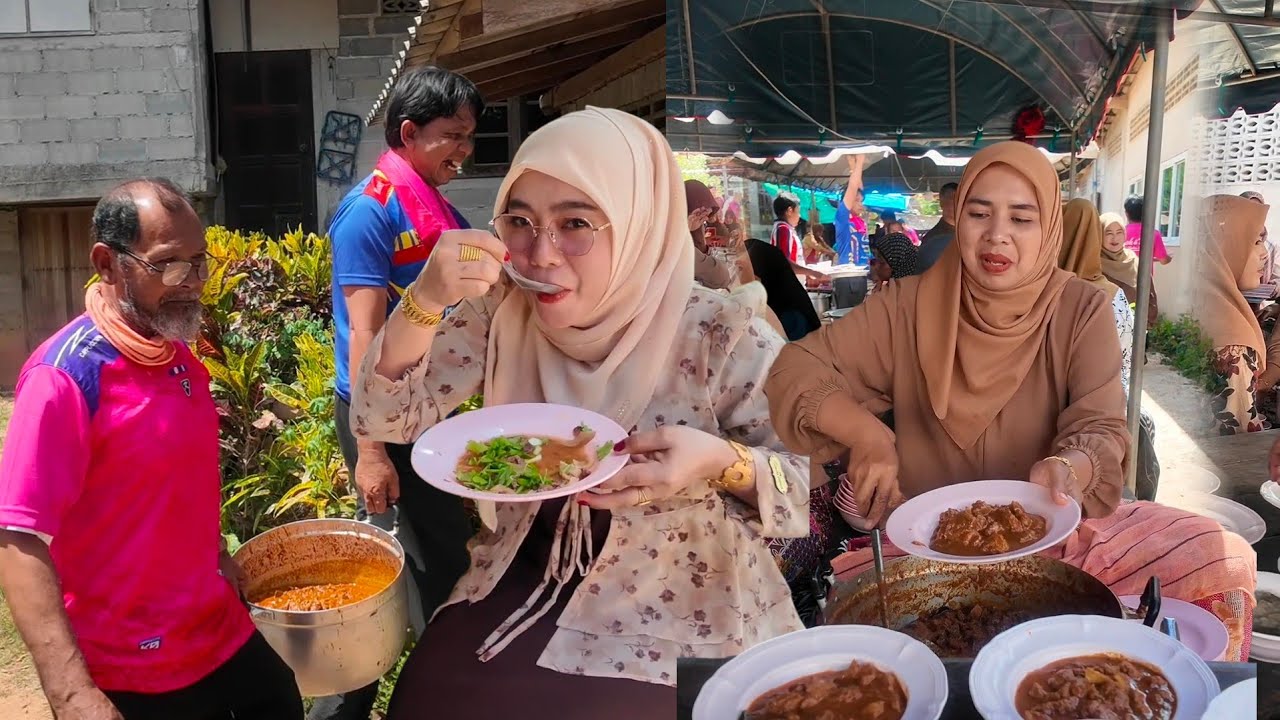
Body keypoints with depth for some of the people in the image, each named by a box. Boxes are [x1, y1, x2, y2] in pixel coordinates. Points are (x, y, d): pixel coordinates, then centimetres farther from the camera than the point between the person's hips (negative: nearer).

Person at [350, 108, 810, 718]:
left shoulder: (723, 338, -17)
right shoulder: (498, 313, -5)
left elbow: (809, 487, -11)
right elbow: (382, 420, -7)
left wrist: (722, 463, -32)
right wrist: (424, 301, -24)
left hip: (682, 616, -3)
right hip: (523, 585, 3)